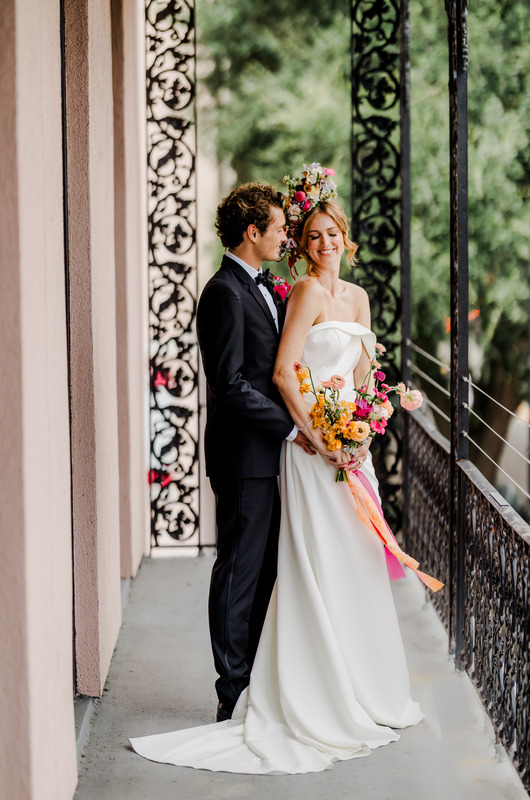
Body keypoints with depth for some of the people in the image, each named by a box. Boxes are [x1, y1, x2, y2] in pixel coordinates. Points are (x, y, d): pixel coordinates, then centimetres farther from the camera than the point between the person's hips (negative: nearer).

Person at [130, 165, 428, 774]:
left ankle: (362, 693, 22)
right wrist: (322, 439, -18)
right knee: (321, 568, -5)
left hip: (349, 443, 8)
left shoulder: (357, 295, 14)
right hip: (311, 446, -8)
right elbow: (282, 372, -18)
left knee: (357, 564, 12)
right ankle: (322, 700, 1)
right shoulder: (308, 291, -11)